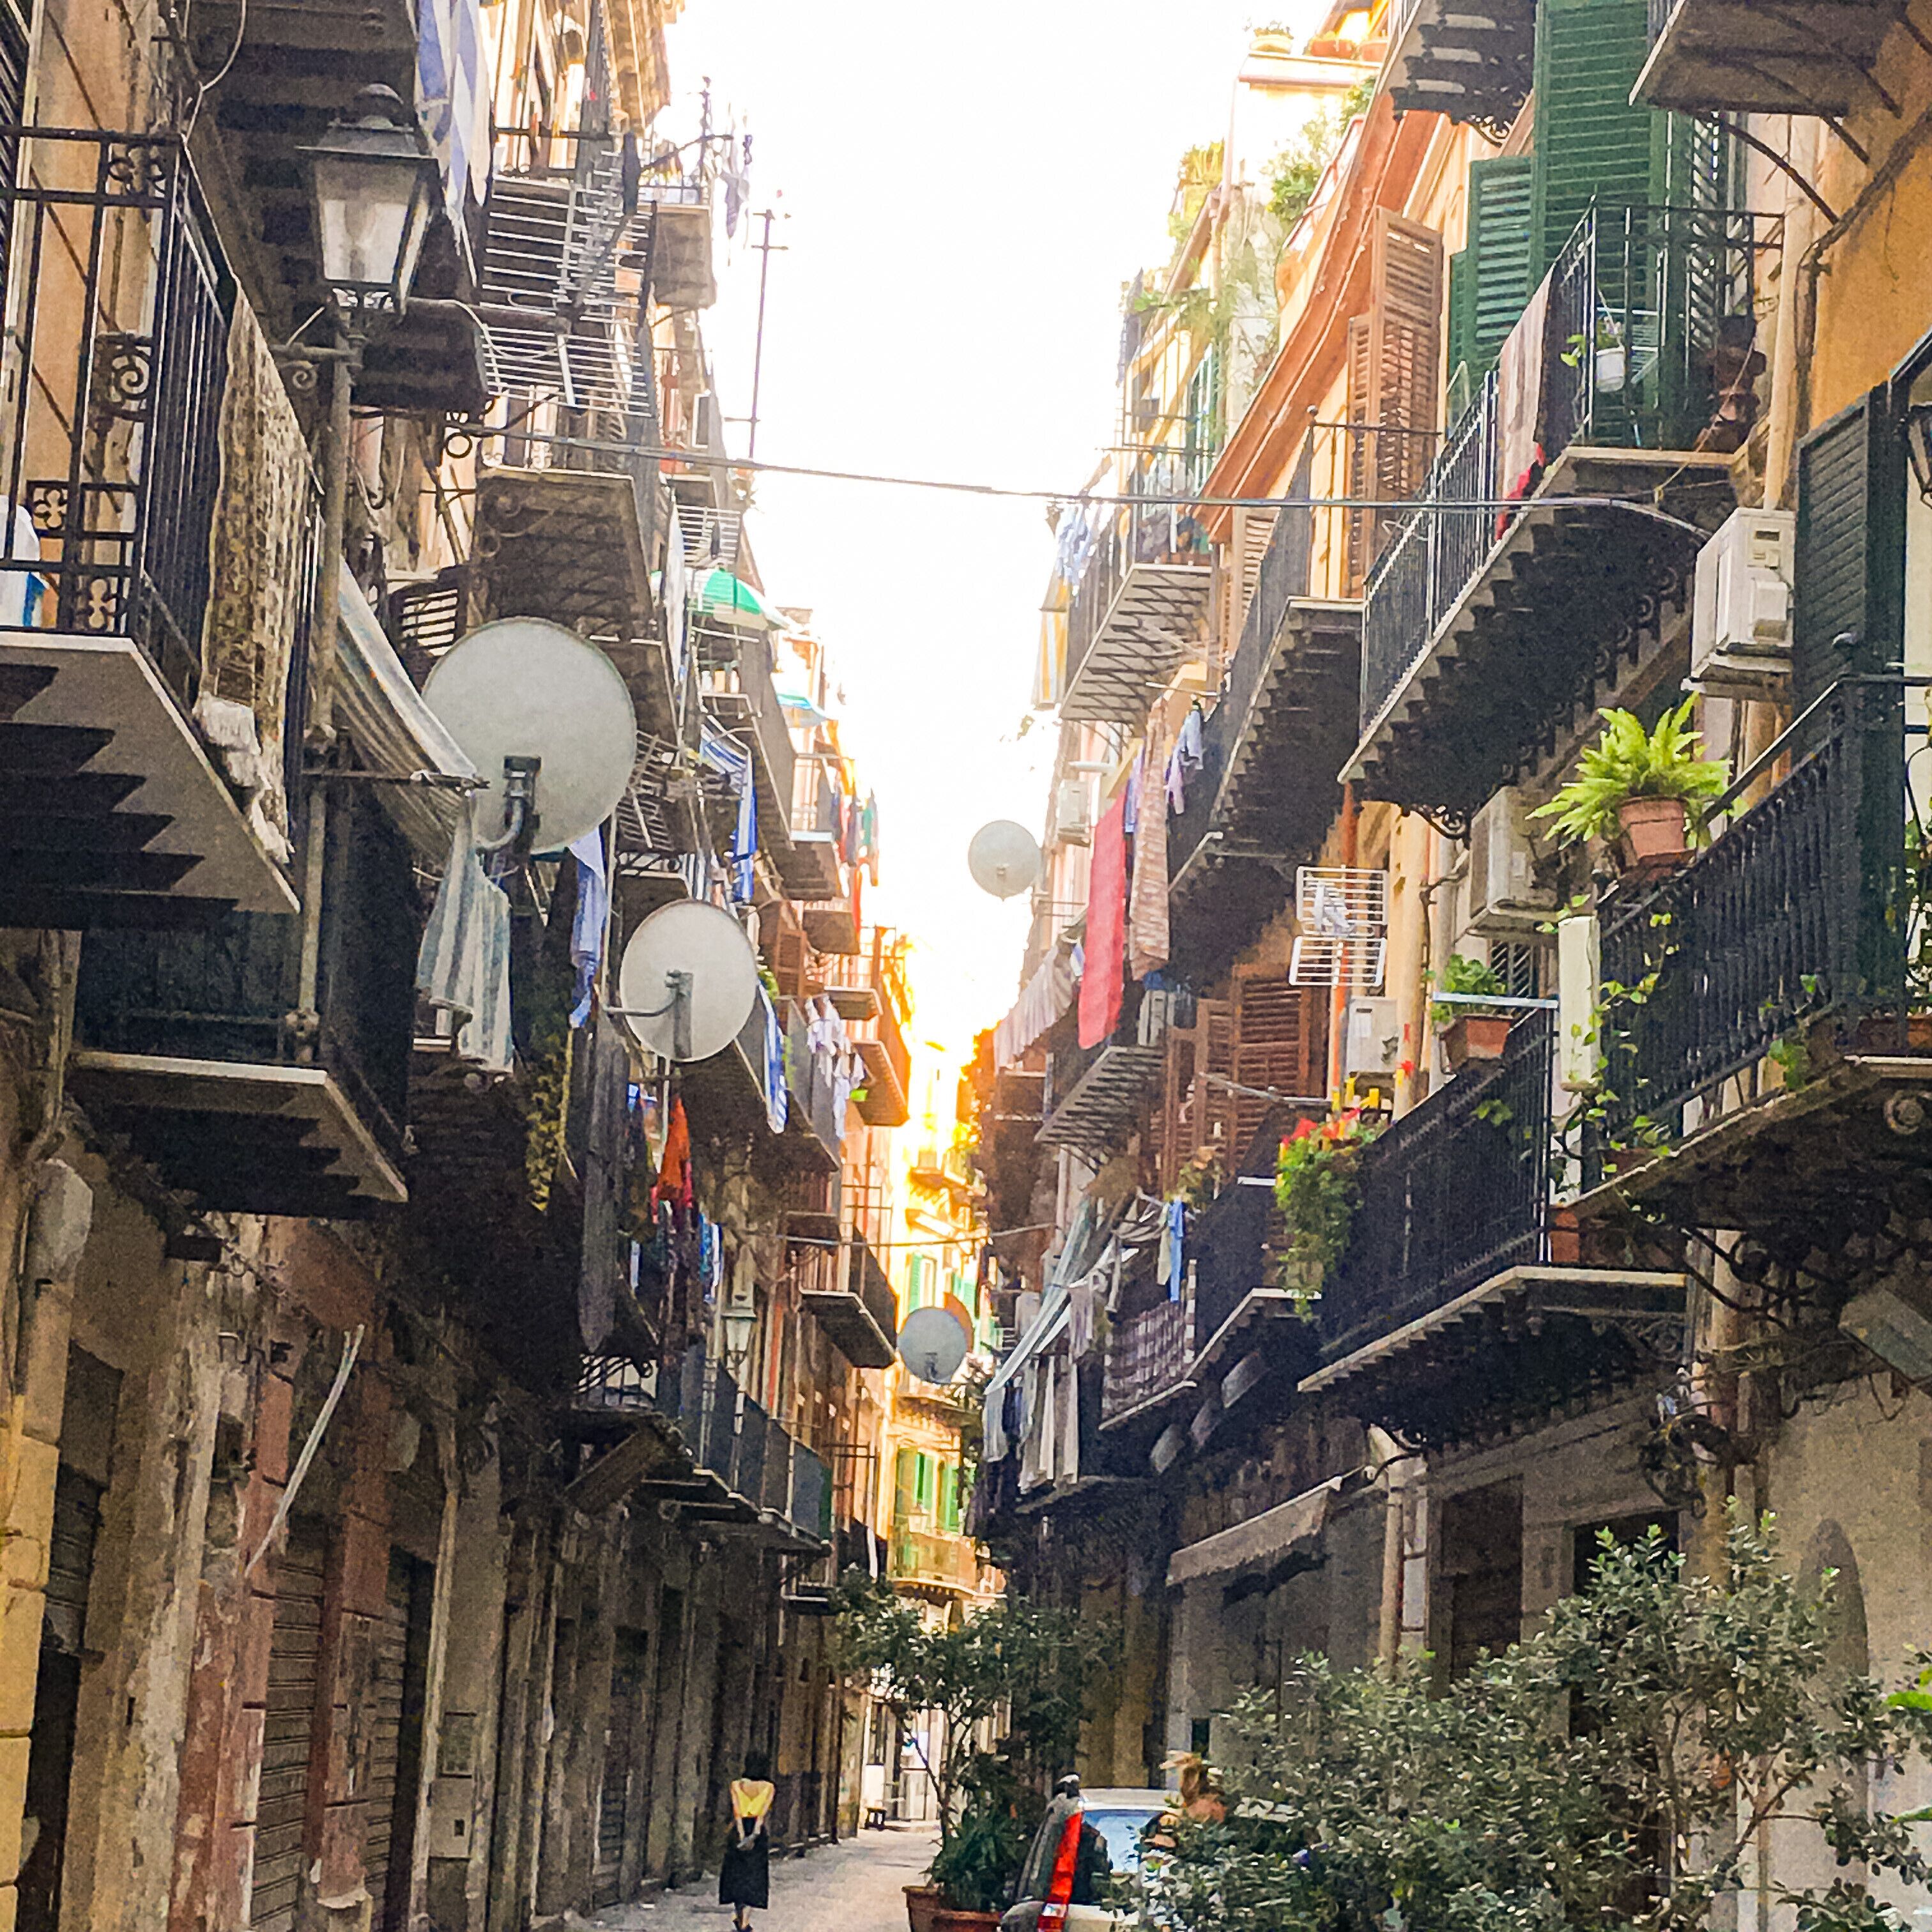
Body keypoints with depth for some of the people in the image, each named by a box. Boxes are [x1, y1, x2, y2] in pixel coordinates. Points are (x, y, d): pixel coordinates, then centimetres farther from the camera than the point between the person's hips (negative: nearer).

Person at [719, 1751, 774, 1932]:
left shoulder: (736, 1785, -3)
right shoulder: (768, 1787, -3)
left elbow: (737, 1811, -10)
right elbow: (764, 1812, -12)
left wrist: (742, 1835, -15)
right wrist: (754, 1834, -19)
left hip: (739, 1830, 0)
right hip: (759, 1832, 0)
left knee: (736, 1871, 17)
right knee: (754, 1873, 5)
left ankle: (737, 1911, 10)